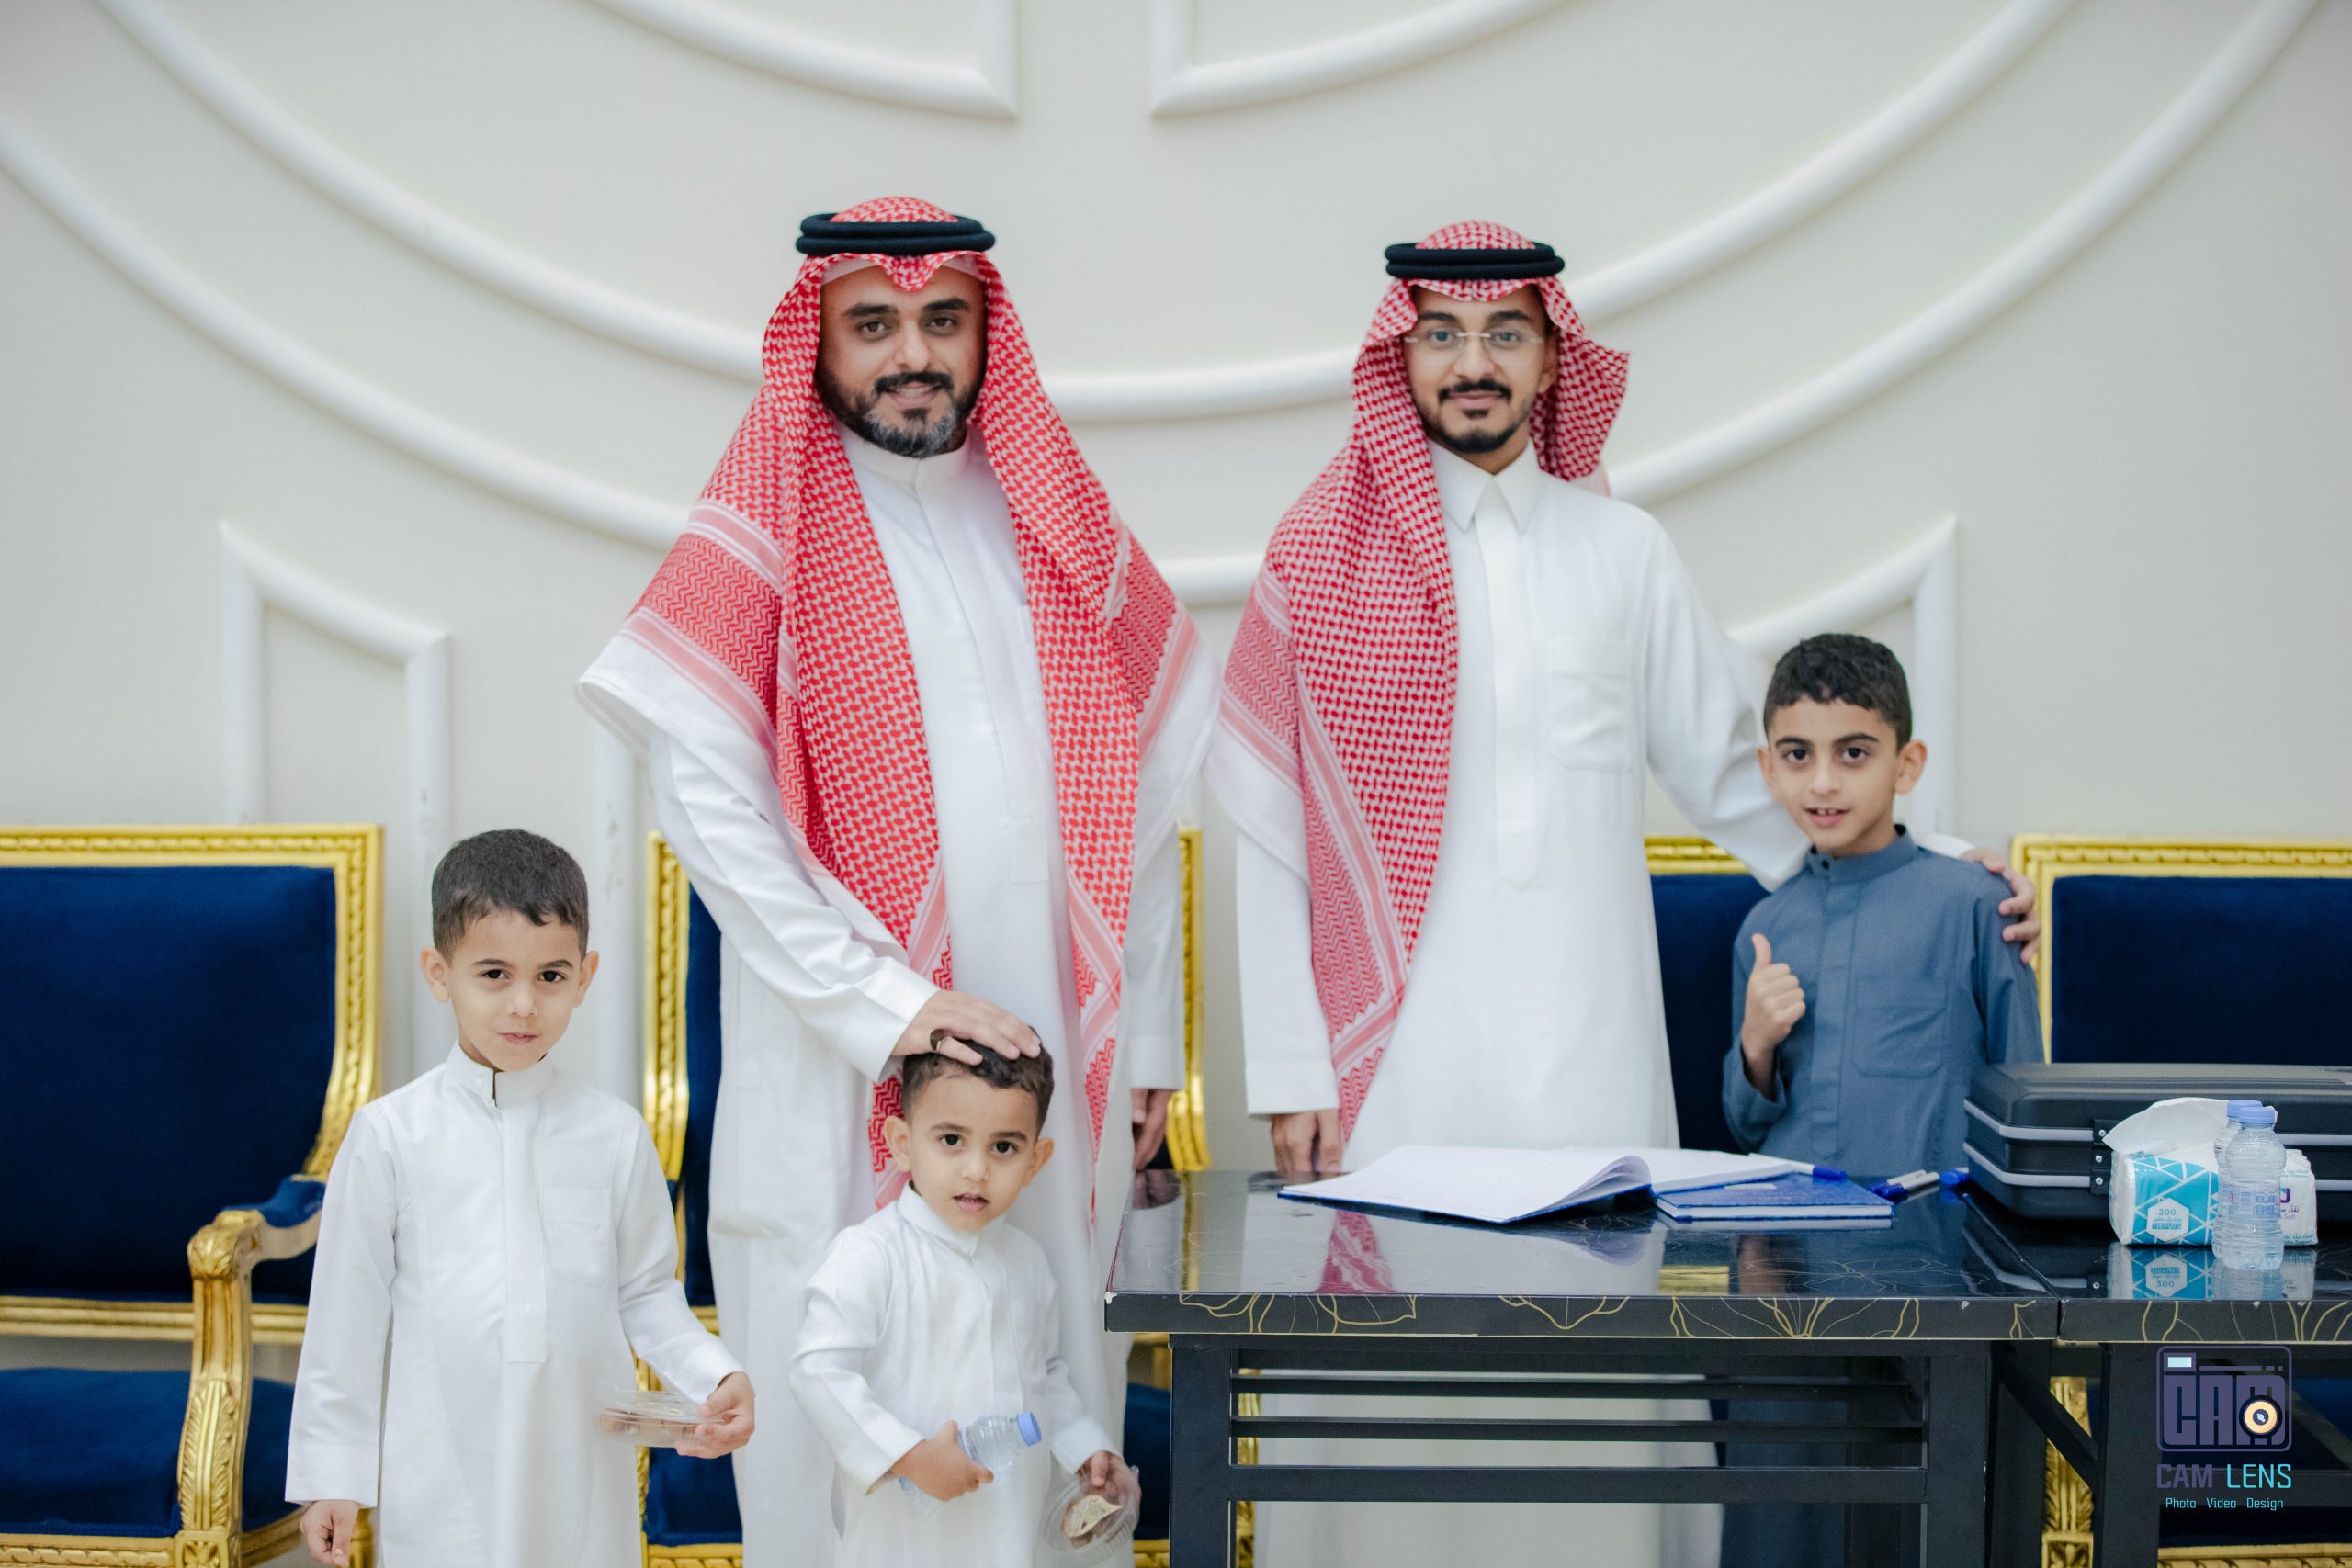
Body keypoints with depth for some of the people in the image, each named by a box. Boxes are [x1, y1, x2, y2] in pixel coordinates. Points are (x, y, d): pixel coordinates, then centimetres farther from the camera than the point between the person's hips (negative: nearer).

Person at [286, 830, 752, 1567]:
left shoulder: (615, 1135, 1)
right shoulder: (390, 1136, -4)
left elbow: (646, 1293, 7)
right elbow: (348, 1312, 1)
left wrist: (715, 1378, -10)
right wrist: (332, 1474, 2)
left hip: (584, 1472, 2)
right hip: (441, 1474, -1)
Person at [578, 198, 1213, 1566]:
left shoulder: (1060, 525, 12)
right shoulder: (765, 533, 0)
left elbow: (1141, 796, 12)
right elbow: (707, 802, -10)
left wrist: (1148, 1042, 7)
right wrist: (887, 1005, -17)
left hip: (1057, 1062, 3)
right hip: (842, 1081, -3)